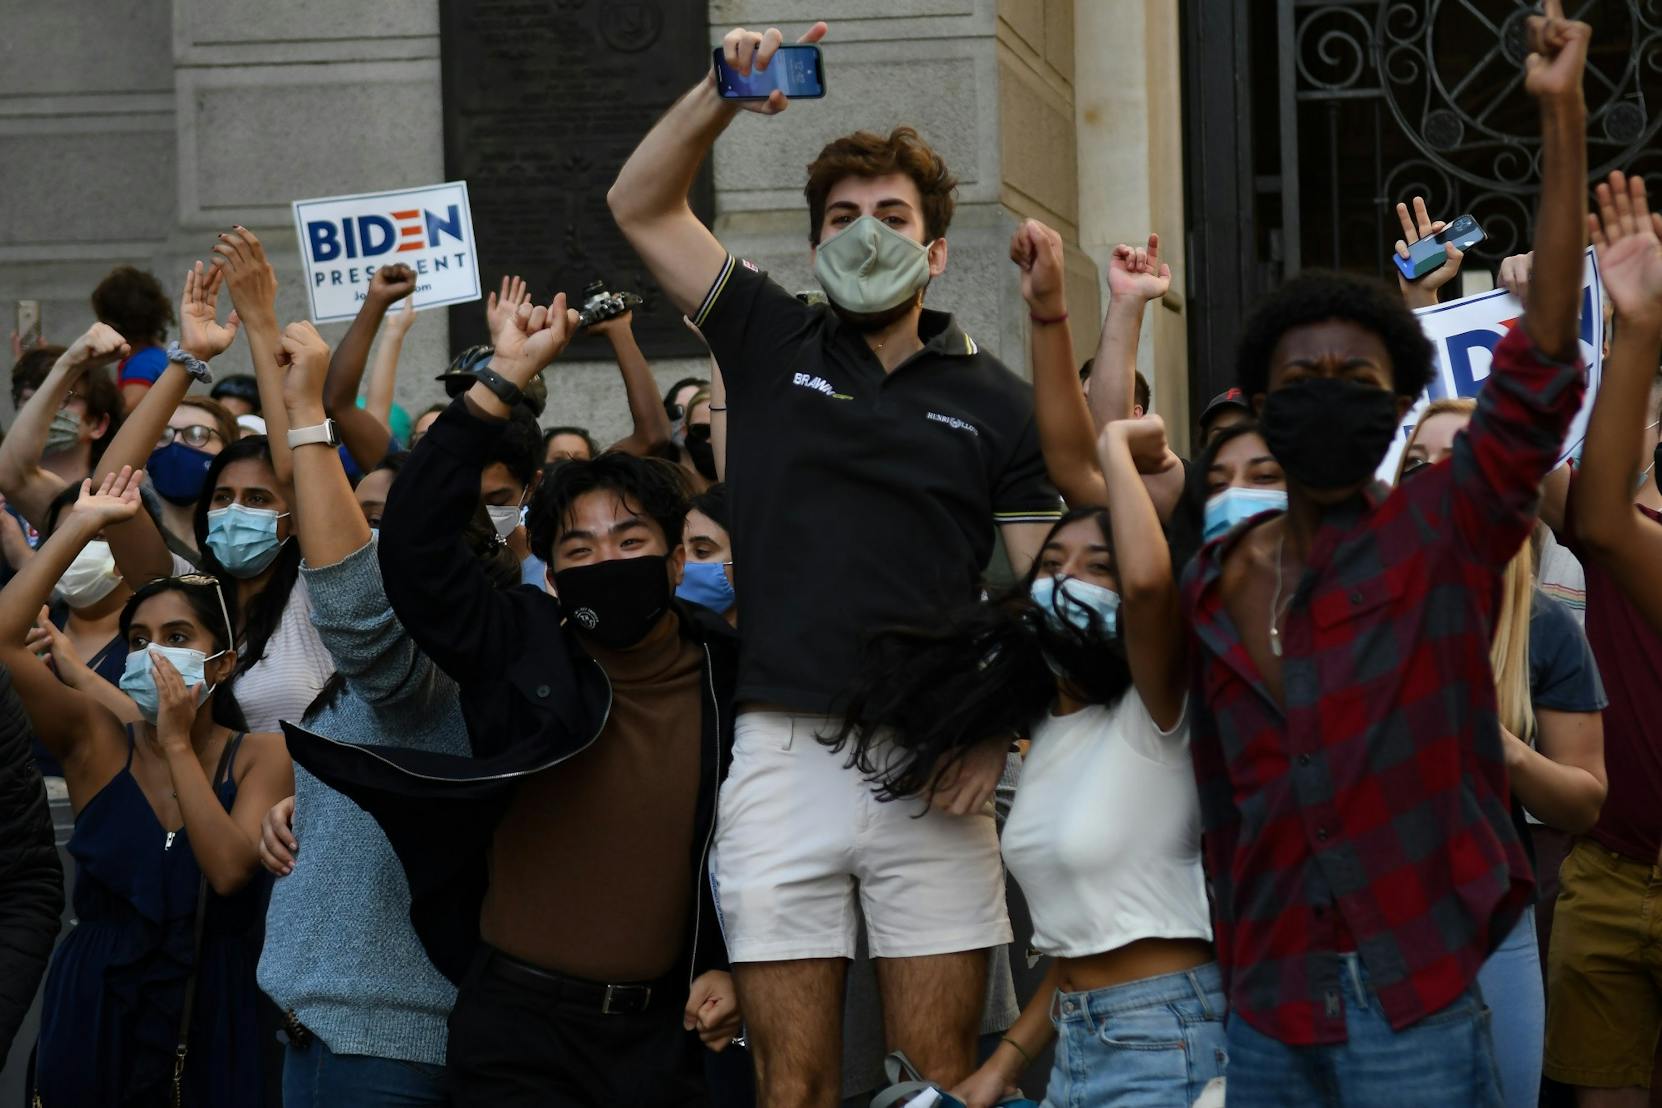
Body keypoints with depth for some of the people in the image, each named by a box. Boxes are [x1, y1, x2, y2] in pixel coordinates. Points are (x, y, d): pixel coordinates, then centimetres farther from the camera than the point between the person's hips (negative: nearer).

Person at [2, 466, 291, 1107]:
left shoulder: (259, 758, -2)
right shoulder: (96, 741, 0)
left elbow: (229, 870, -19)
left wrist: (178, 744, -15)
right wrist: (82, 525, -12)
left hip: (213, 1022, -1)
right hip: (97, 1014, 1)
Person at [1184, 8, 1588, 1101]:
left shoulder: (1445, 535, -2)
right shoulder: (1213, 581, 9)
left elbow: (1542, 366, -13)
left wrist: (1562, 116, -18)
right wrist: (1229, 983, 11)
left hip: (1418, 1007, -3)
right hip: (1266, 1012, 3)